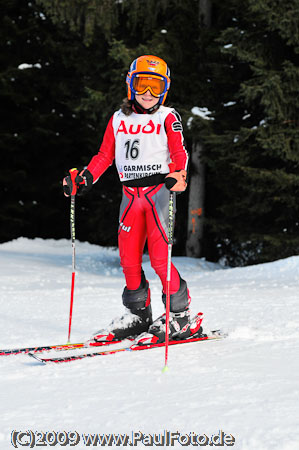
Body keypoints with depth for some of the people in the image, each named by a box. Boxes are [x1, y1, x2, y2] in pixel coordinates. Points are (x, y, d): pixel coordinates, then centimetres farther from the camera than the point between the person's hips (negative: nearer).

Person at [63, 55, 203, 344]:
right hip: (131, 193, 5)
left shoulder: (167, 118, 1)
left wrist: (177, 175, -28)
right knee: (128, 256, 5)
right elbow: (104, 155, 16)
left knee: (159, 256, -12)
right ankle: (138, 315, 18)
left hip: (158, 189, -5)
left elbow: (179, 153, -8)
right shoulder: (119, 120, 13)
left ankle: (181, 314, -2)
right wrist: (85, 178, 3)